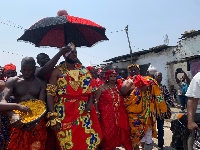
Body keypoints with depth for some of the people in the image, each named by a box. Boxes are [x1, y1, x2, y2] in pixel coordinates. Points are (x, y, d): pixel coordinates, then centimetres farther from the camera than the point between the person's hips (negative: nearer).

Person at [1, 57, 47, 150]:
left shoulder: (41, 83, 2)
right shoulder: (13, 81, 1)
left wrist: (36, 121, -27)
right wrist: (13, 115, -34)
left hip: (37, 122, 0)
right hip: (18, 122, 0)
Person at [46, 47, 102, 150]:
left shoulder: (84, 70, 12)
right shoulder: (58, 71, 2)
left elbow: (90, 88, 12)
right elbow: (50, 94, -4)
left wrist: (90, 102, -8)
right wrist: (52, 116, -14)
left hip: (83, 111, 3)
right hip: (65, 113, -2)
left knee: (86, 140, 3)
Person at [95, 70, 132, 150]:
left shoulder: (119, 87, 11)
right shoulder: (102, 87, -1)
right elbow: (96, 101, -4)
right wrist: (97, 113, -11)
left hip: (118, 116, 4)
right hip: (106, 116, -3)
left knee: (117, 133, 6)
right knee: (107, 134, 1)